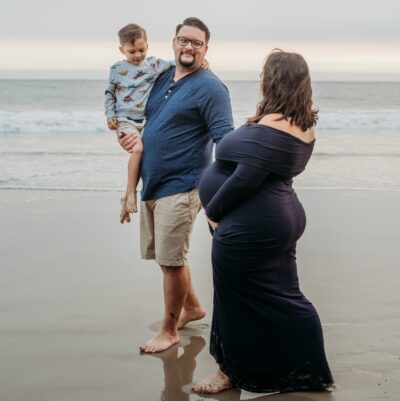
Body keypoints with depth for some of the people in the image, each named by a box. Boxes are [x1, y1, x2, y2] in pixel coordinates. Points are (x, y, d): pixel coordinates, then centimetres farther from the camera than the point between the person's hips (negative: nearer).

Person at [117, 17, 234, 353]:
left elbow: (225, 140, -16)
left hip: (180, 187, -8)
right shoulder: (162, 78, 12)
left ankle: (169, 330, 12)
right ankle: (192, 307, 37)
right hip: (152, 184, 8)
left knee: (172, 261, -3)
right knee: (163, 255, 18)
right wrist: (133, 136, 5)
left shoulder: (209, 87, -10)